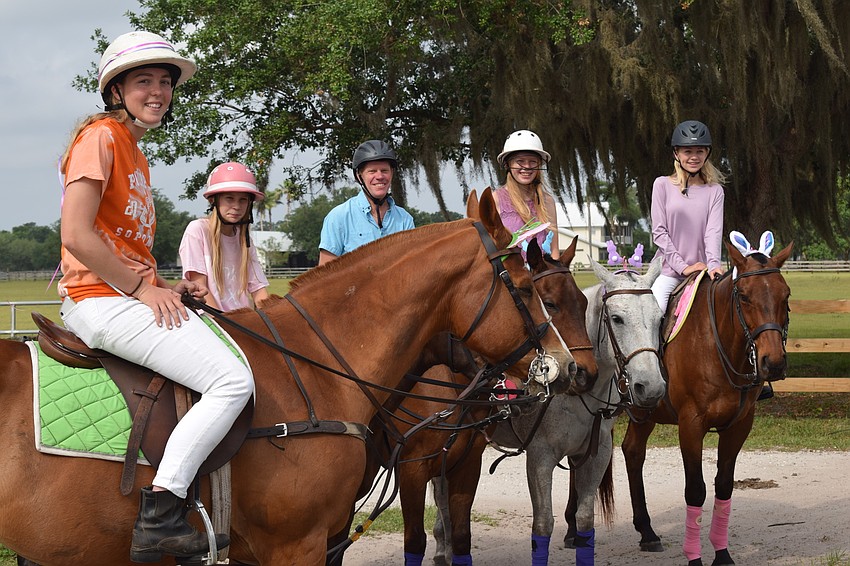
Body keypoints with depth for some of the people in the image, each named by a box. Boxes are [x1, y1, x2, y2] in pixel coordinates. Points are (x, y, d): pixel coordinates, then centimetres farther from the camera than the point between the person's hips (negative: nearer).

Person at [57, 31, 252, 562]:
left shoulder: (134, 150, 21)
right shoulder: (101, 136, -10)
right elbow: (77, 235, -20)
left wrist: (168, 287, 8)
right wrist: (144, 288, -16)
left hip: (133, 296, 11)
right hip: (102, 301, -11)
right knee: (233, 380, -20)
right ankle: (159, 518, -23)